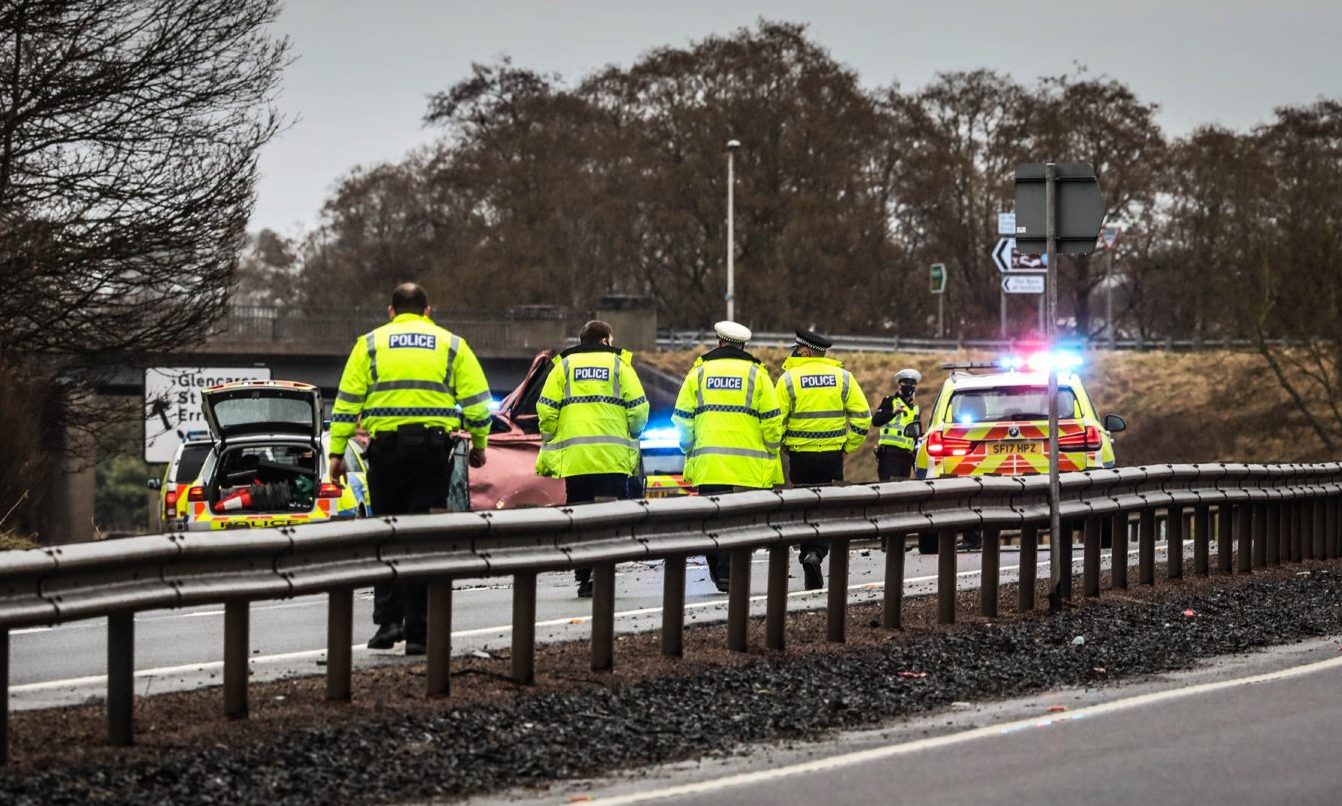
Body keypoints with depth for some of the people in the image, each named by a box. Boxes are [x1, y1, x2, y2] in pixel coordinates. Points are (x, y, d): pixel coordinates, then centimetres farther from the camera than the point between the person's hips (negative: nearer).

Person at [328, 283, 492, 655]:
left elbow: (347, 401, 4)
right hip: (433, 447, 0)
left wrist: (337, 451, 5)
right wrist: (479, 445, 19)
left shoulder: (370, 344, 10)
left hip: (385, 447, 0)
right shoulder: (451, 345, 11)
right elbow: (476, 400, 8)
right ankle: (417, 633, -1)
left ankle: (388, 621, 5)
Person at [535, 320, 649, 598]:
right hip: (613, 458, -2)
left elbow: (547, 410, 3)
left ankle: (585, 578, 3)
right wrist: (631, 439, 19)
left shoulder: (564, 366, 12)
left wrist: (549, 443, 15)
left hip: (574, 458, 2)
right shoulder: (619, 364, 9)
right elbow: (638, 408, 2)